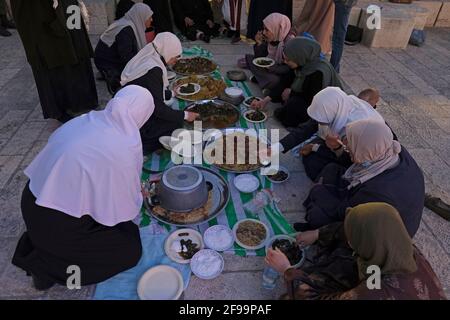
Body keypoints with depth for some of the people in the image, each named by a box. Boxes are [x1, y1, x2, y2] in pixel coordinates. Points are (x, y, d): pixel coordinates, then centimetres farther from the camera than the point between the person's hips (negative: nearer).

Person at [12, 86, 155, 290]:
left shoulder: (86, 120, -2)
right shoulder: (125, 148, -22)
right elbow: (127, 208, -10)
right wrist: (138, 197, 12)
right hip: (57, 226, -7)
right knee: (131, 250, 6)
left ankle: (37, 242, 20)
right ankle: (48, 267, 6)